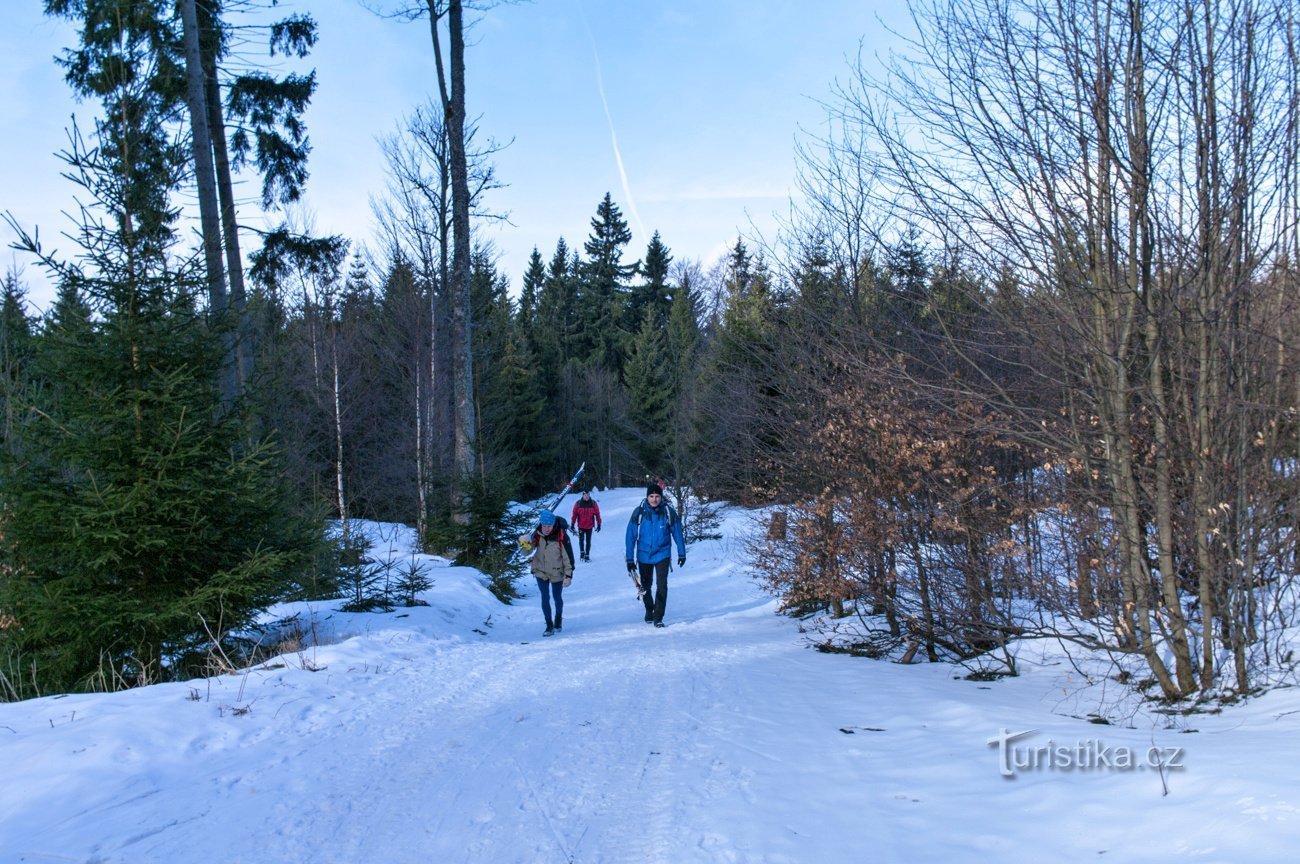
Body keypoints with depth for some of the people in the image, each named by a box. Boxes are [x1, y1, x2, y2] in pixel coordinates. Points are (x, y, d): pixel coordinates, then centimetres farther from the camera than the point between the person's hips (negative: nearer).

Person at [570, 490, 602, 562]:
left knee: (588, 541, 5)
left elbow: (597, 514, 0)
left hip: (590, 526, 0)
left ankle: (587, 556, 13)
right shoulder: (578, 503, -6)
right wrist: (572, 524, -2)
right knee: (581, 540, -1)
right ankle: (582, 553, 22)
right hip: (581, 526, 0)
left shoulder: (593, 503, -5)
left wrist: (599, 524, 0)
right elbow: (574, 514, -1)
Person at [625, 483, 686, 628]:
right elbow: (630, 536, -8)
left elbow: (677, 532, 0)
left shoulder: (668, 511, -12)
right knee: (645, 585, 17)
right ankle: (649, 610, 41)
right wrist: (630, 559, -9)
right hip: (644, 555, 1)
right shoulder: (639, 512, -13)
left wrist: (682, 553, 4)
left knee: (662, 585, -13)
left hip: (662, 554, -1)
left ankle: (658, 617, -4)